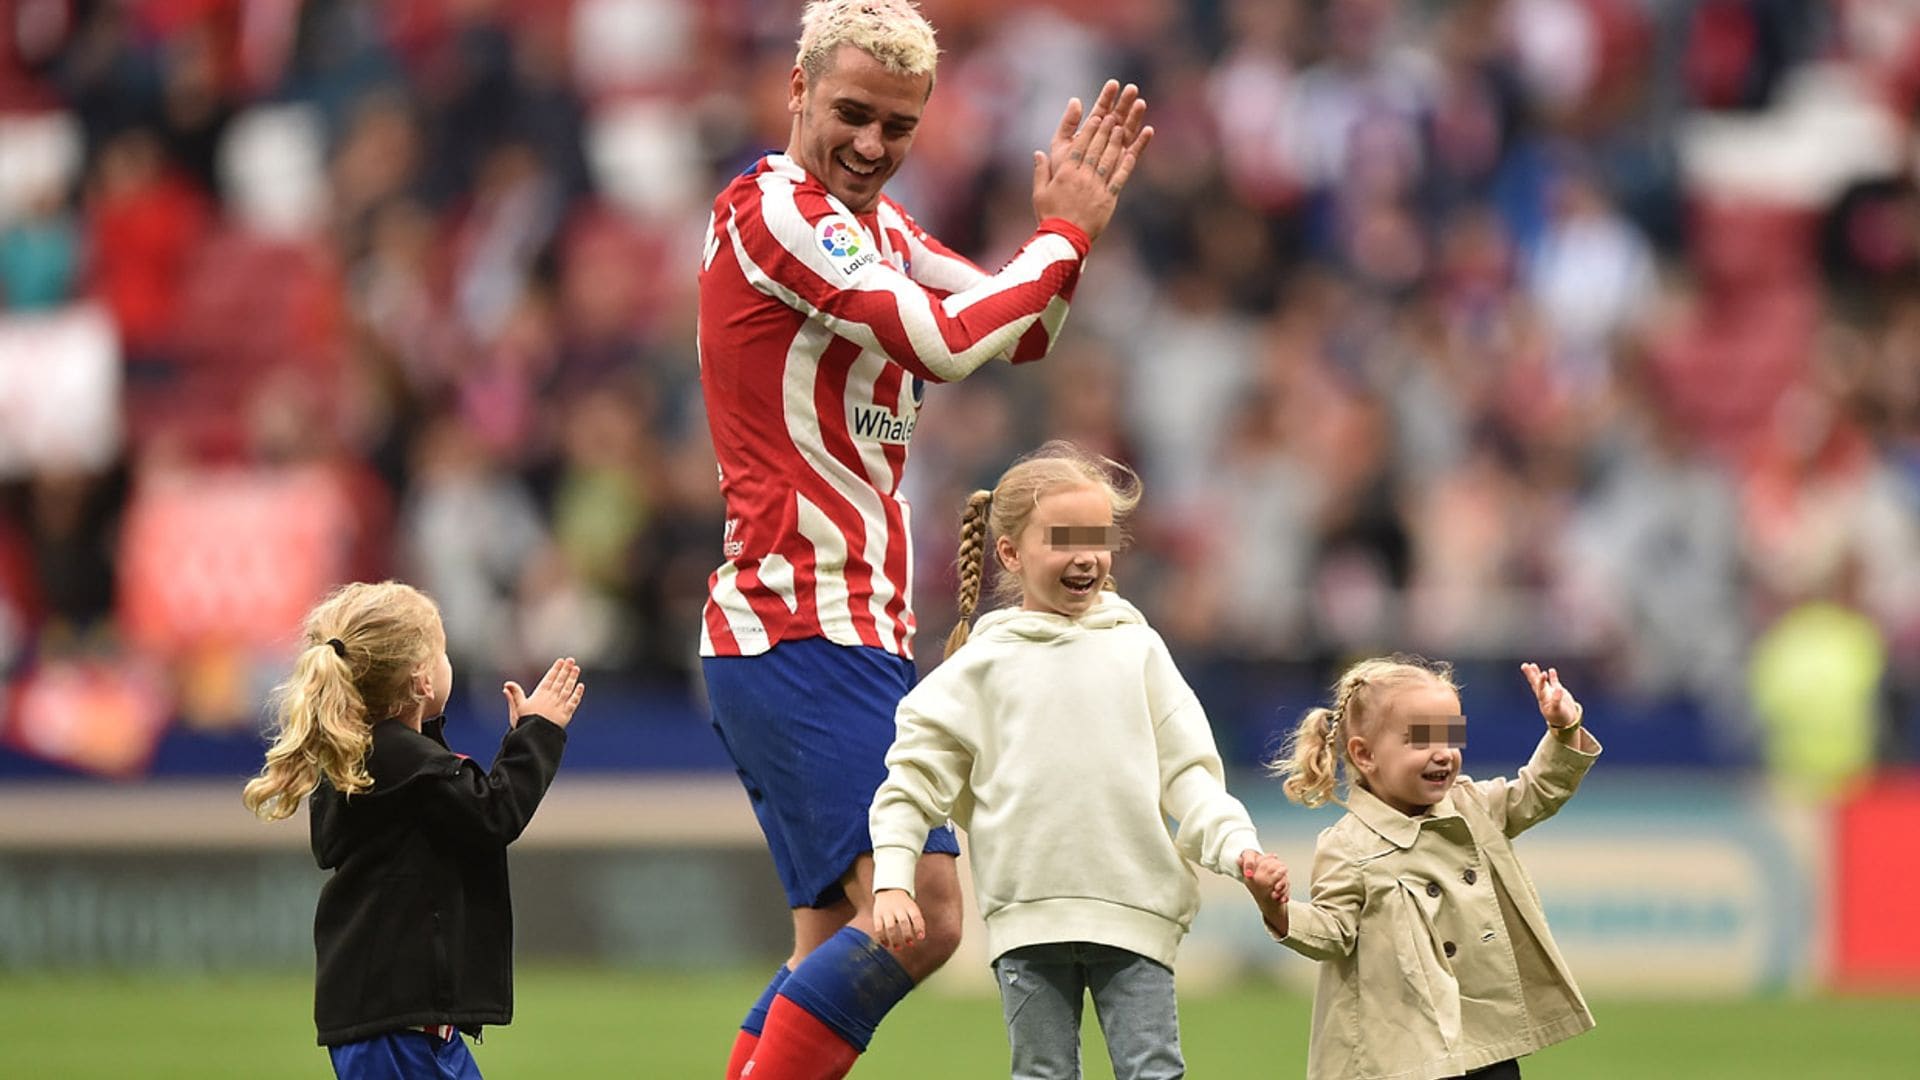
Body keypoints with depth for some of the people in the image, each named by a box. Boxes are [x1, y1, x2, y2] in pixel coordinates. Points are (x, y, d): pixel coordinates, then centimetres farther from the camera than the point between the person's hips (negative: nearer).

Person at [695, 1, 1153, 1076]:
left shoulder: (876, 223, 18)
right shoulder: (774, 211, -11)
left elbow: (1020, 335, 25)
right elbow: (946, 343, -19)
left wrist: (1069, 217, 8)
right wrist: (1062, 235, -7)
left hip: (861, 630, 10)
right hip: (804, 633, -10)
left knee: (839, 948, 9)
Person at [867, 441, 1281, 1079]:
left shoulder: (1136, 649, 11)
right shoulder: (982, 665, 7)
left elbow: (1186, 771, 8)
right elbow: (914, 778, 6)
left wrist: (1235, 843, -8)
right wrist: (892, 882, -6)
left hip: (1133, 908, 1)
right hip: (1028, 914, -1)